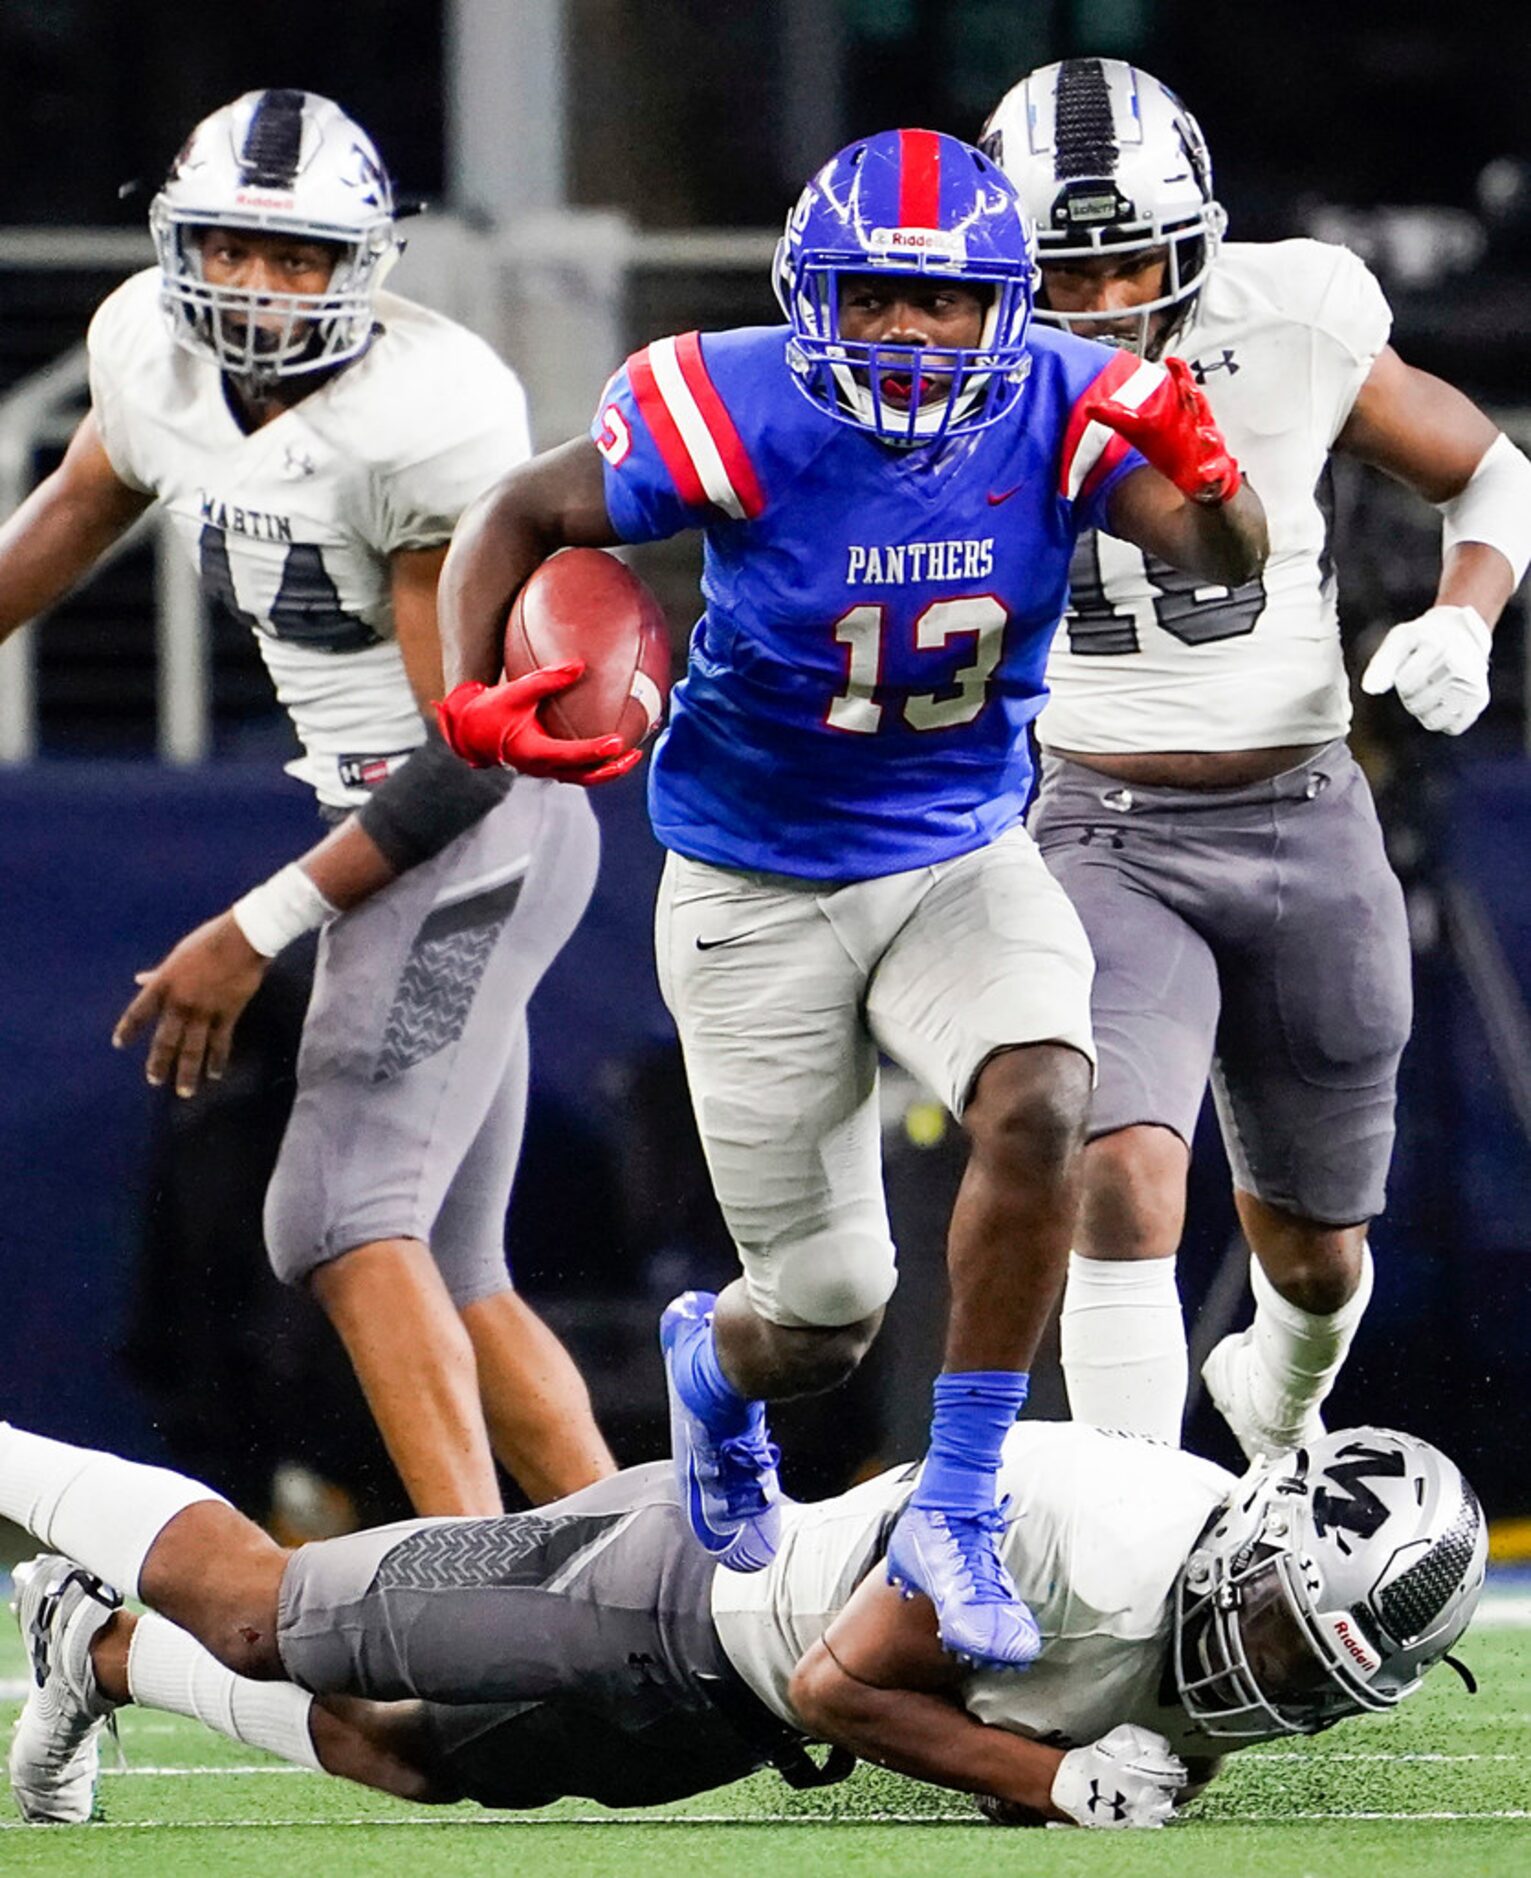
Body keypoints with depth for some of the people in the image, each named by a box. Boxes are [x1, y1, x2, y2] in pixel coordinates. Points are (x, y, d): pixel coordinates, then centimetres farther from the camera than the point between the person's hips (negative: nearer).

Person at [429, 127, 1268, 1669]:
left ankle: (956, 1514, -14)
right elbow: (518, 515, -9)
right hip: (757, 889, -2)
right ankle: (717, 1362, 45)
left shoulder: (1054, 410, -14)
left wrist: (1207, 484, -48)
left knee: (1039, 1107, -30)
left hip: (962, 859, 2)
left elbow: (1224, 559, -25)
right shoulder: (737, 416, -21)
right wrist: (469, 698, -25)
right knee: (825, 1325, 3)